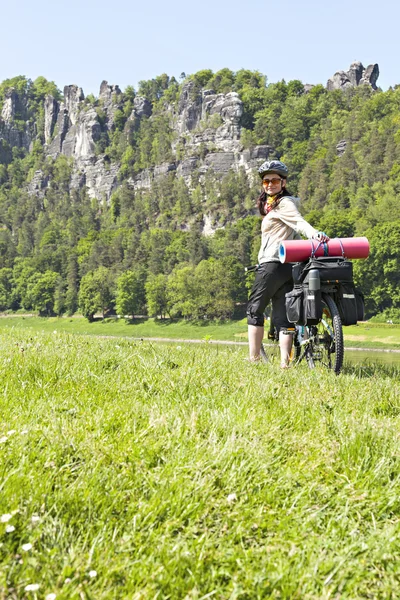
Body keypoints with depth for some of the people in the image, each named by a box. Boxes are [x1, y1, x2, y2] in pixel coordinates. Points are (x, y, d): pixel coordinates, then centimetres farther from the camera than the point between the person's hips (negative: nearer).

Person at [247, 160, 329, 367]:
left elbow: (299, 222, -24)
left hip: (273, 264, -9)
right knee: (283, 317, 3)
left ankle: (253, 360, 2)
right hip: (287, 266, 9)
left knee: (254, 309, 1)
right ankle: (284, 364, 0)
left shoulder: (284, 203, -5)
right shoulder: (271, 206, 24)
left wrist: (315, 234, -42)